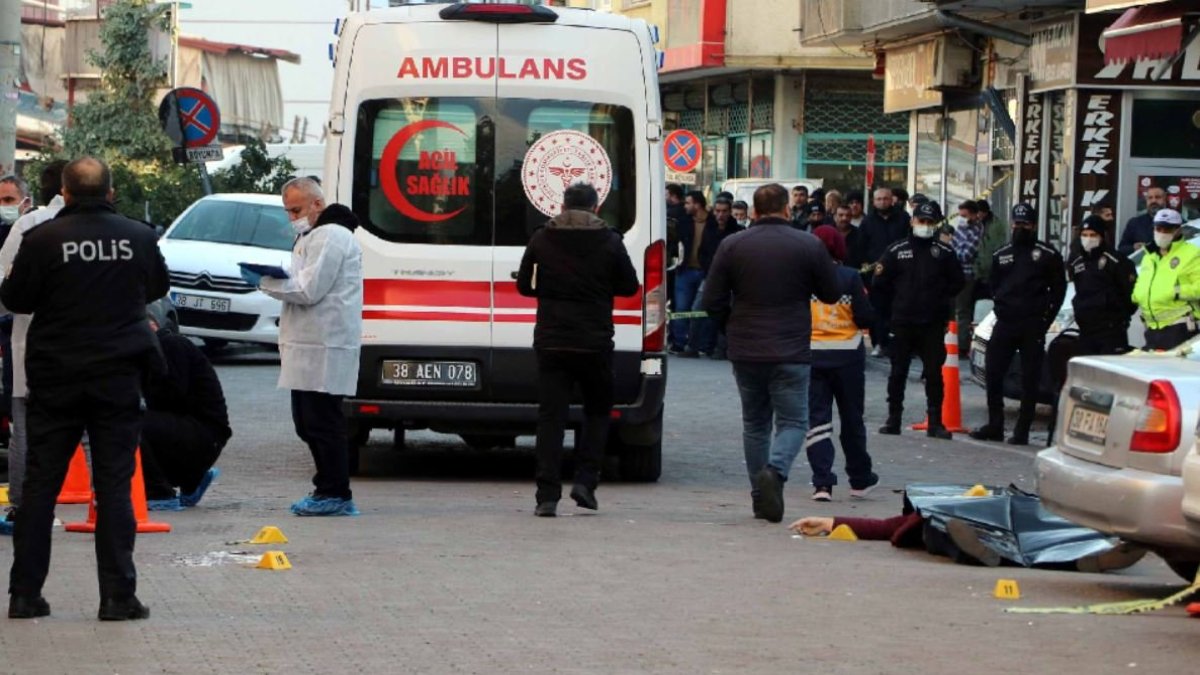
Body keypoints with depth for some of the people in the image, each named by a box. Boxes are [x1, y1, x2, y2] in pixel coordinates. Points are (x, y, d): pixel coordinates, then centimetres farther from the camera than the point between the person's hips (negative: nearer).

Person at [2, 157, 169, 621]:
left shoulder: (43, 239, -10)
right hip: (119, 379, 1)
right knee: (114, 486, 3)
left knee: (40, 484, 7)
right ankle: (118, 596, 1)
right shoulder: (139, 238, -2)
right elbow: (159, 287, 15)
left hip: (55, 378, -1)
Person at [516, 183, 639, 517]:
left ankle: (548, 496, -4)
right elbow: (630, 286, 6)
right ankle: (585, 480, 4)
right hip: (595, 344, -1)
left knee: (550, 416, 2)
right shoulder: (609, 242, -3)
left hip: (551, 342, 1)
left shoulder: (541, 239, 2)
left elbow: (524, 285, 9)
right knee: (597, 411, 17)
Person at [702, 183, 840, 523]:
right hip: (791, 353, -3)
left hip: (745, 353, 3)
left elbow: (712, 300, -1)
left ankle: (760, 497, 16)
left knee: (755, 423, 15)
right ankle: (775, 470, -24)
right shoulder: (809, 245, -5)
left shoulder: (732, 246, 0)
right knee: (793, 421, 4)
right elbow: (832, 294, 4)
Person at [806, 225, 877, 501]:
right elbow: (865, 318, -8)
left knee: (816, 419, 2)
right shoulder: (850, 277, -7)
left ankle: (822, 482, -9)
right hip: (848, 356, 0)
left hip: (811, 356, 0)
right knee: (852, 419, 14)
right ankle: (860, 480, 26)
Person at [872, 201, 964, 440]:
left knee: (934, 373, 0)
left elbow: (957, 283, 10)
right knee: (898, 373, 5)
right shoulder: (897, 250, 3)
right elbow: (880, 282, 7)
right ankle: (893, 420, 12)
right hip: (902, 322, 0)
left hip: (933, 324, 0)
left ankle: (935, 422, 5)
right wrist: (898, 300, 6)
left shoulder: (944, 253, 4)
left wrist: (940, 299, 3)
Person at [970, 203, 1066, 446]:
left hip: (1033, 326, -4)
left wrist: (1045, 319, -4)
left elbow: (1058, 289, 2)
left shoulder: (1048, 255, 2)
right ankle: (995, 426, 9)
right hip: (1005, 323, 4)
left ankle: (1022, 431, 0)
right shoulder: (1001, 255, 15)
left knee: (1030, 380, -2)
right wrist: (1001, 308, 6)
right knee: (992, 374, 0)